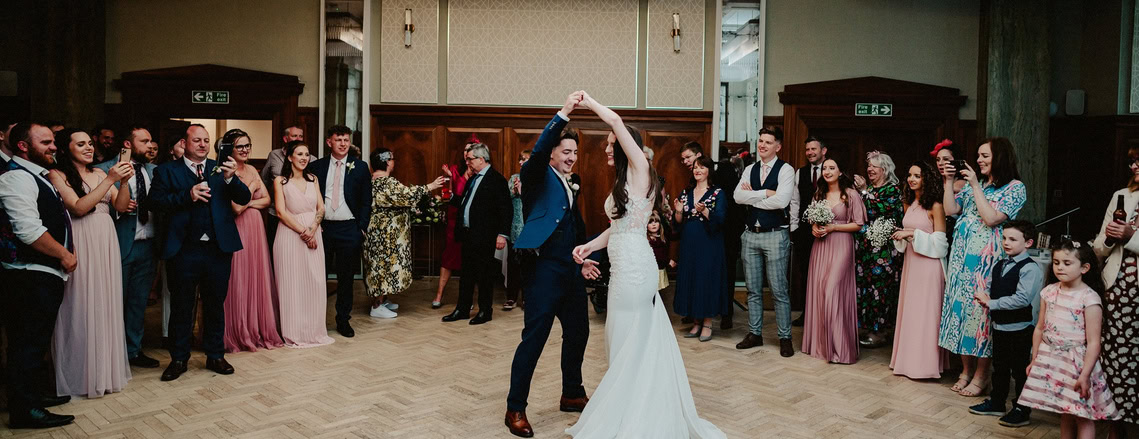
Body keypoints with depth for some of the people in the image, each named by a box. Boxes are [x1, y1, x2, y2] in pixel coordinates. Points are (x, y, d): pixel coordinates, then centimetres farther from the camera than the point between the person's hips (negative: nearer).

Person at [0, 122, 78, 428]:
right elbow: (28, 230, -23)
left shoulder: (36, 176, 18)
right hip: (32, 276, -10)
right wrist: (64, 254, -13)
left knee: (35, 341, 18)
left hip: (46, 274, 10)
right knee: (29, 342, -4)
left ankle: (28, 395, 30)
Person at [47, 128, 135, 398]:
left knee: (107, 305, 9)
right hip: (81, 246, -5)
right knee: (82, 307, 0)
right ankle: (81, 374, 11)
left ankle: (107, 368, 20)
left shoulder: (99, 173, 11)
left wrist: (124, 181, -10)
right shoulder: (57, 175, -4)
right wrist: (110, 180, -18)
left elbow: (121, 206, 7)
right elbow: (79, 207, -15)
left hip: (106, 243, 5)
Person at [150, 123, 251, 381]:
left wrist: (230, 178, -18)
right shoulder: (167, 171, 4)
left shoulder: (220, 169, 9)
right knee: (181, 307, 8)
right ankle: (179, 359, 21)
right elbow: (155, 201, -8)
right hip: (184, 251, -2)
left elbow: (244, 198, -1)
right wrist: (187, 196, -18)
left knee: (215, 305, 12)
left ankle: (215, 355, 24)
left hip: (218, 249, 2)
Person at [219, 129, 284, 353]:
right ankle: (238, 335, 11)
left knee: (258, 280, 11)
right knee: (238, 282, 0)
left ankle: (259, 331, 21)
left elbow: (267, 200, 9)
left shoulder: (252, 170, 12)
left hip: (256, 230, 7)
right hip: (236, 231, -7)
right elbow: (237, 208, -18)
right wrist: (252, 186, -8)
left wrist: (247, 202, -7)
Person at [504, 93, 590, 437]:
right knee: (534, 338, -6)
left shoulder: (571, 187, 19)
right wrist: (563, 114, -30)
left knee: (577, 333, 16)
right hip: (544, 269, -8)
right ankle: (515, 409, 5)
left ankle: (572, 395, 34)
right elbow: (538, 151, -24)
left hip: (571, 270, 8)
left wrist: (584, 257, 16)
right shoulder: (538, 176, -3)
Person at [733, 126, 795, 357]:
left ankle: (784, 337, 9)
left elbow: (781, 201, -20)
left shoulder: (785, 170, -5)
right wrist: (766, 193, -12)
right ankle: (754, 333, 22)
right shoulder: (749, 170, 11)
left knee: (779, 290, -1)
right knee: (753, 289, 11)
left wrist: (752, 196, -9)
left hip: (775, 235, -5)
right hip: (751, 234, 5)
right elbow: (738, 196, -4)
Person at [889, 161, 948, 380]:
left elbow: (939, 242, -13)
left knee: (925, 312, -3)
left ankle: (925, 363, 5)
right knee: (909, 310, 10)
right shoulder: (909, 204, 12)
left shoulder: (935, 206, -10)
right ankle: (909, 361, 19)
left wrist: (913, 234, -17)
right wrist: (901, 236, 0)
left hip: (928, 264, -7)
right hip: (910, 263, 7)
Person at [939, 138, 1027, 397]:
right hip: (963, 256, 6)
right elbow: (950, 210, 7)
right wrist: (949, 181, 1)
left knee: (981, 308, -4)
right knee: (961, 305, 7)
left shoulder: (1015, 188, -4)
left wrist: (976, 186, -13)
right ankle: (966, 370, 18)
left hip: (987, 259, -6)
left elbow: (991, 218, -16)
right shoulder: (973, 184, 14)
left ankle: (981, 375, 8)